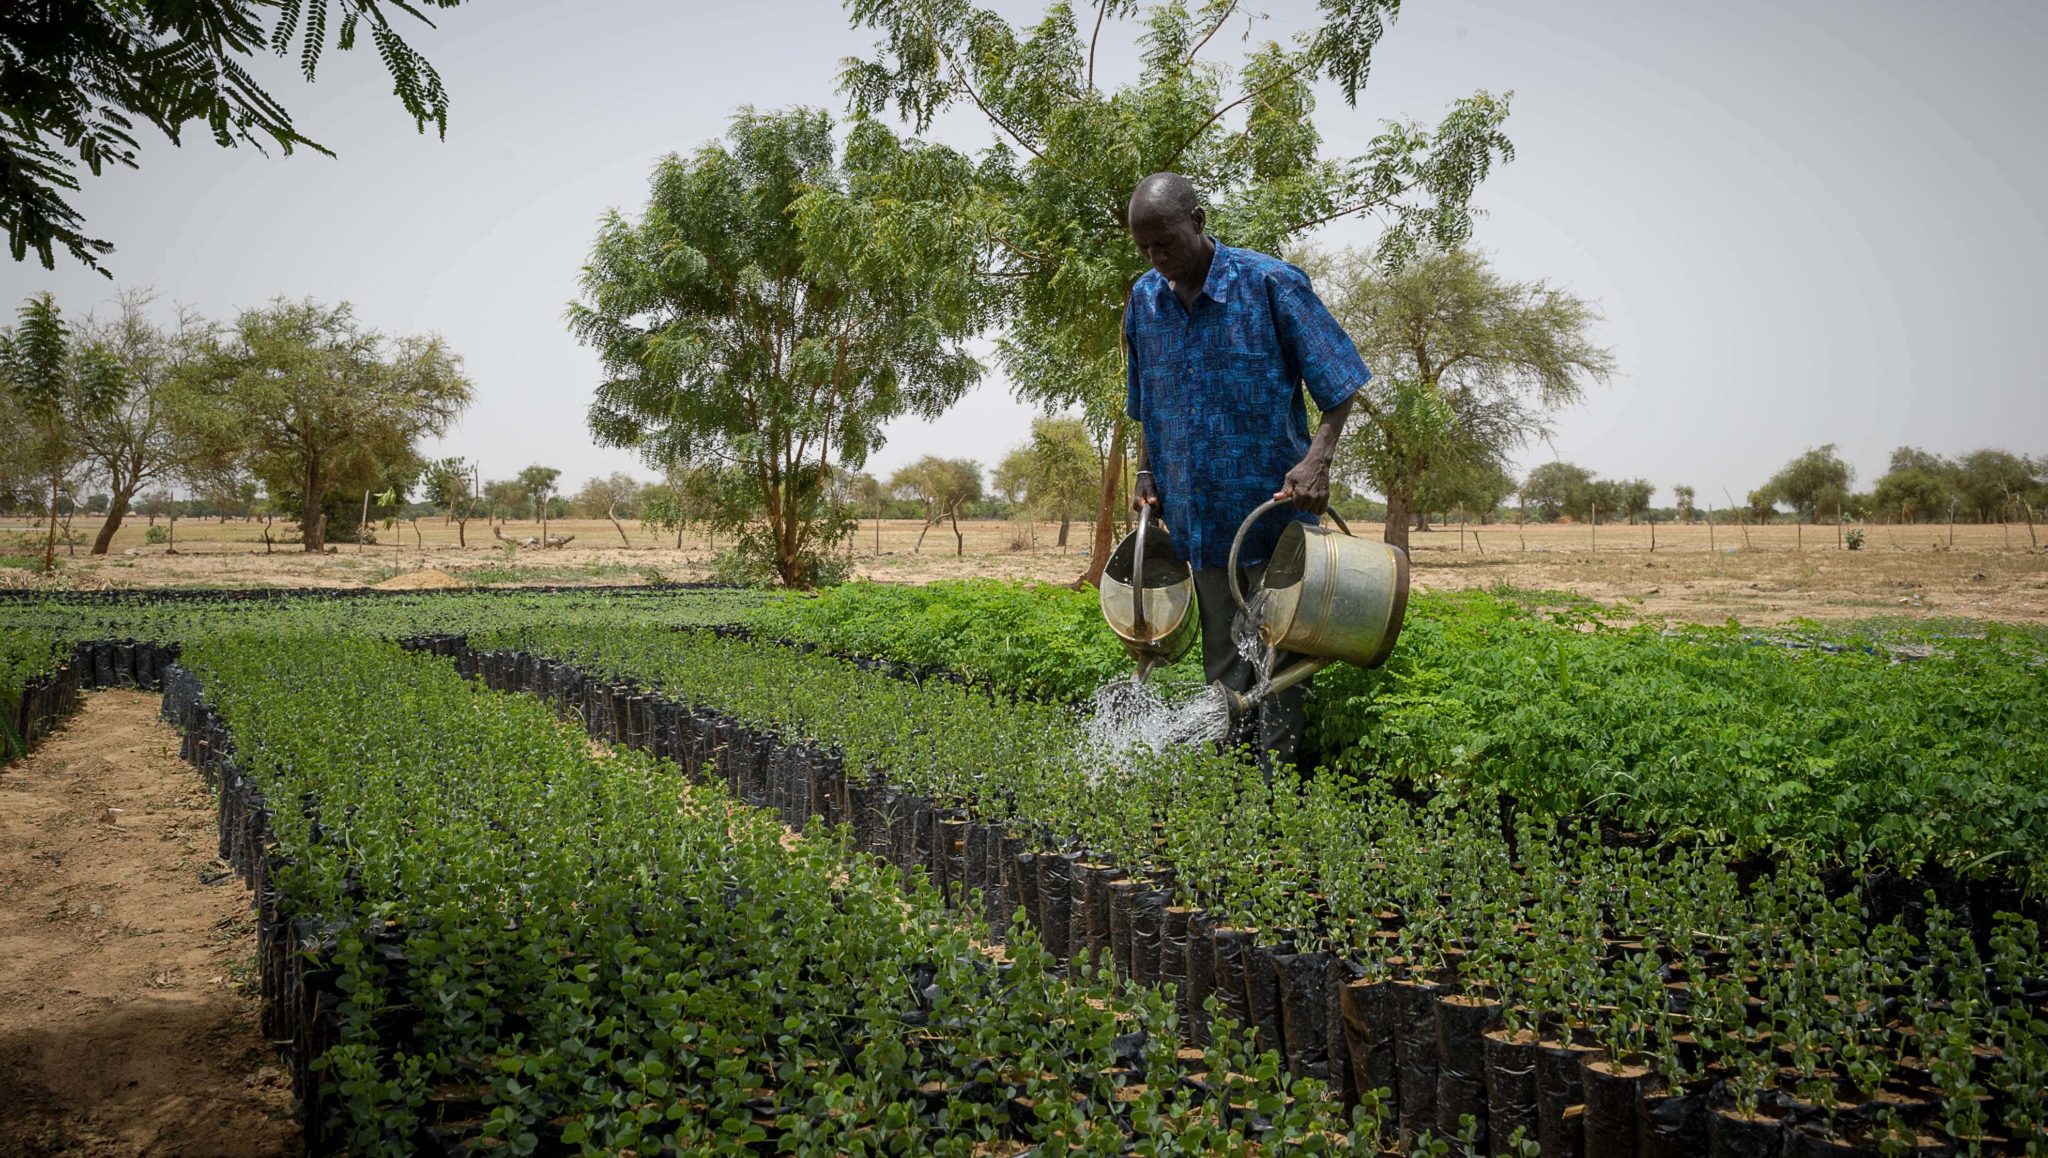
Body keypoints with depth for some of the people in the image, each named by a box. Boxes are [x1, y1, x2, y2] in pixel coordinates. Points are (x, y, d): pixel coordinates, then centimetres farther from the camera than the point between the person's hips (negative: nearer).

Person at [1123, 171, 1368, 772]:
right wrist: (1145, 472, 6)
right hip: (1194, 512, 5)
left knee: (1275, 660, 1)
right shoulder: (1144, 298, 5)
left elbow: (1340, 384, -7)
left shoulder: (1271, 284, -11)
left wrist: (1317, 459, -20)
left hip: (1271, 504, -5)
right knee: (1222, 665, 12)